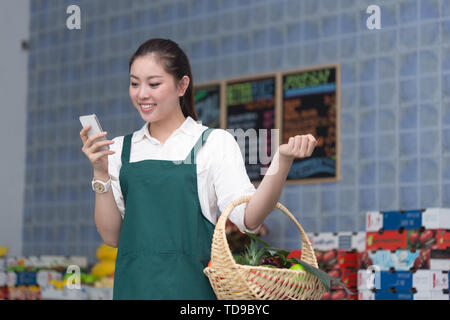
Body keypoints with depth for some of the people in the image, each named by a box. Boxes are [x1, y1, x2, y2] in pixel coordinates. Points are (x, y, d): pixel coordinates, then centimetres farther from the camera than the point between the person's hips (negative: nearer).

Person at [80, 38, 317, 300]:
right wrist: (101, 173, -6)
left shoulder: (214, 142, 0)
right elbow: (112, 236, 5)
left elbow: (248, 219, -13)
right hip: (134, 285, 3)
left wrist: (283, 160, -24)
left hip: (190, 286, -3)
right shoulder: (120, 149, 10)